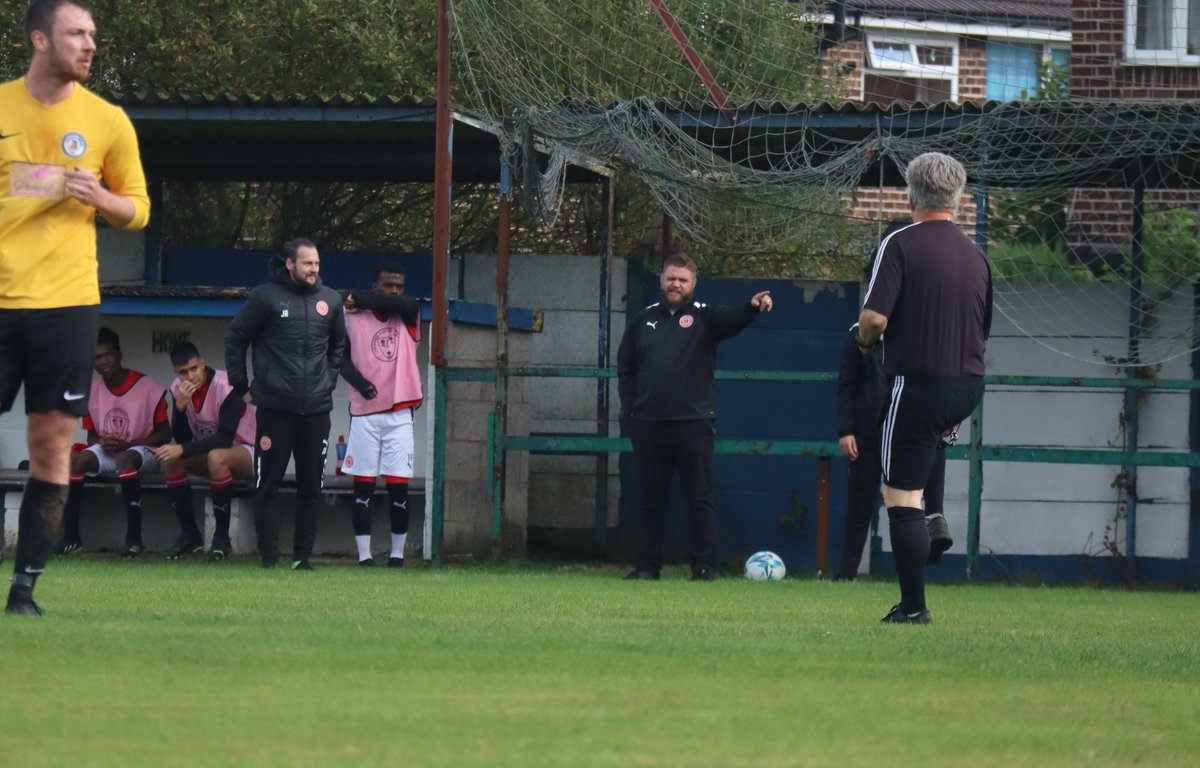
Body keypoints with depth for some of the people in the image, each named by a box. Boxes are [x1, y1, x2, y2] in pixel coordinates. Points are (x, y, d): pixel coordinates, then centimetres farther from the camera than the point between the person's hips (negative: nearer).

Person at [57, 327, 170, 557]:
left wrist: (125, 444, -17)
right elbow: (91, 436, 13)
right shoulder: (92, 391, 4)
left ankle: (134, 538, -41)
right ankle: (71, 534, -20)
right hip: (106, 452, 5)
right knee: (75, 459, -25)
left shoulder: (148, 388, -10)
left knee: (125, 459, -40)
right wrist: (103, 443, -13)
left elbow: (164, 434, -7)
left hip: (143, 452, -5)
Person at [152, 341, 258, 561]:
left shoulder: (225, 386, -25)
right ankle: (189, 534, -10)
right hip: (207, 450, 6)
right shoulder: (179, 388, -6)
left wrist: (183, 449, -36)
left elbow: (226, 438, -30)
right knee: (170, 461, -20)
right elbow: (181, 438, -8)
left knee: (217, 457, -39)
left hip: (245, 451, -6)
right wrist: (180, 405, -25)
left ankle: (222, 537, -27)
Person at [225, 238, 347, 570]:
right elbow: (235, 339, 5)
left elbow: (338, 344, 25)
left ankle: (302, 556, 13)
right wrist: (241, 387, 4)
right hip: (275, 408, -4)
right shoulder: (265, 297, -3)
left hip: (316, 409, 4)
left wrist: (329, 380, 14)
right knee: (266, 487, -1)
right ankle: (269, 559, 4)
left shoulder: (331, 300, 9)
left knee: (311, 488, 6)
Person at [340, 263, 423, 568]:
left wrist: (364, 301, -9)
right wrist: (358, 380, -16)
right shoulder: (353, 318, 5)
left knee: (399, 485, -1)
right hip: (364, 412, -1)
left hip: (399, 413, 1)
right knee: (363, 485, -1)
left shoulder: (408, 317, 7)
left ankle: (397, 553, 8)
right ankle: (364, 554, 0)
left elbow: (408, 305, -15)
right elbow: (341, 356, 1)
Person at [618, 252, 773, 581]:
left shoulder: (704, 317, 4)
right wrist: (628, 411, 5)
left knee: (700, 498, -1)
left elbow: (731, 320, -18)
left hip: (693, 424, -3)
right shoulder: (643, 321, 13)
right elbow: (625, 371, 16)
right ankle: (648, 564, 14)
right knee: (651, 497, 8)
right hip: (648, 425, 3)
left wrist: (752, 307, -40)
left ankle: (703, 567, 1)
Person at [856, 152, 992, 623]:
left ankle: (913, 607, -4)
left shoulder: (901, 244, -9)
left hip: (918, 384, -7)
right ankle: (934, 521, 27)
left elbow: (874, 316, -18)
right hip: (969, 386, 7)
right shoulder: (975, 256, 11)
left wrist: (866, 342, 5)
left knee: (900, 496, -2)